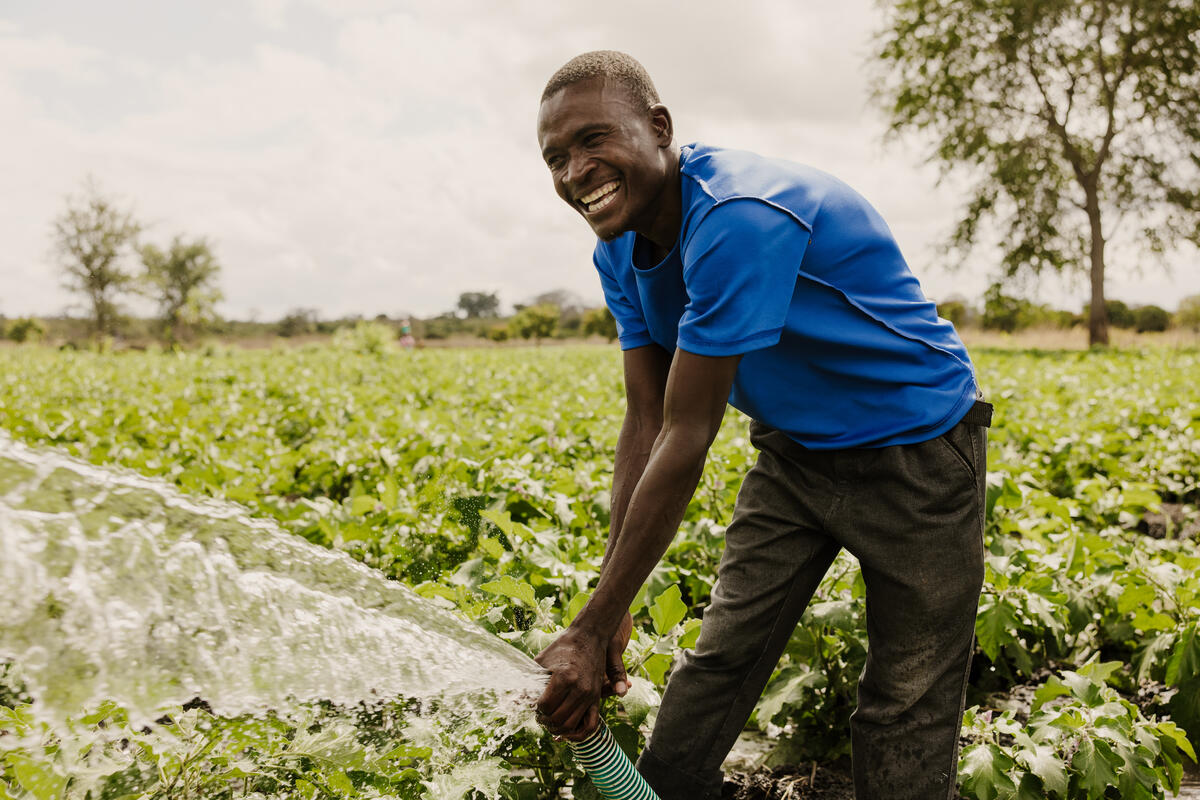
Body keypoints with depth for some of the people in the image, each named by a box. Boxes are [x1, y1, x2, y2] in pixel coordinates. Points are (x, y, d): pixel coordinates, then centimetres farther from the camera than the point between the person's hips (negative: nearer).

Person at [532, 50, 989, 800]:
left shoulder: (740, 218, -33)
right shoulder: (623, 249, -5)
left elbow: (687, 440, -32)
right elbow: (647, 423, -4)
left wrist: (595, 628, -25)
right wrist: (610, 613, -8)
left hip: (915, 455, -6)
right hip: (796, 451, 7)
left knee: (910, 706, 5)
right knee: (719, 656, 6)